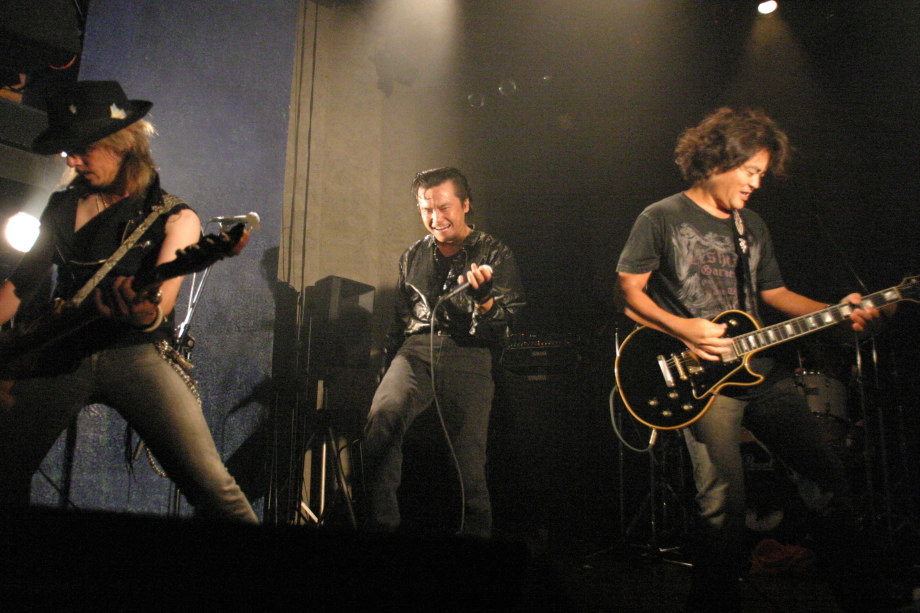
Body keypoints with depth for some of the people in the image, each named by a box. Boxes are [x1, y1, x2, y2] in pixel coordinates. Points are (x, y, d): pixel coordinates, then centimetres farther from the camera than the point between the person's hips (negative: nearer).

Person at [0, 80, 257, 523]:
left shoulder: (172, 216, 2)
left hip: (136, 353, -4)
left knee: (210, 483, -18)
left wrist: (145, 313, -37)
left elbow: (160, 298, -13)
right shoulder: (62, 206, 16)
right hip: (58, 354, 5)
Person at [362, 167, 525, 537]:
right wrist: (391, 366, 20)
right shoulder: (413, 257, 20)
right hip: (416, 351, 2)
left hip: (468, 355, -2)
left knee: (469, 472, -12)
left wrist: (483, 298, -19)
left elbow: (503, 330, 1)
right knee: (383, 414, -30)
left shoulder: (494, 255, 9)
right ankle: (381, 524, -23)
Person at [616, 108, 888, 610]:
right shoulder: (661, 218, -1)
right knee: (724, 502, -15)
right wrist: (682, 329, -14)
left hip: (761, 370, 6)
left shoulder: (752, 226, 19)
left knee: (830, 478, 3)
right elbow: (629, 291, -2)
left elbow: (773, 292, 23)